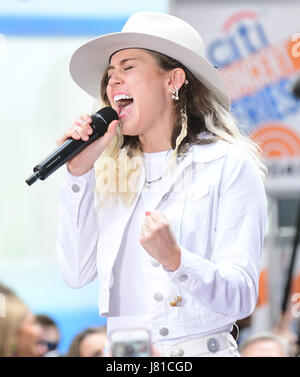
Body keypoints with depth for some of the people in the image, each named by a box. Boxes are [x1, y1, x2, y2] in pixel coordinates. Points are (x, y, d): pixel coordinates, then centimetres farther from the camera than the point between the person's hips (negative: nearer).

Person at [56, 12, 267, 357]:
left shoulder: (229, 165, -3)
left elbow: (241, 296, -9)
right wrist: (79, 172, 3)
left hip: (200, 348, -3)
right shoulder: (113, 171, 12)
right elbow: (77, 273, 5)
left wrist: (174, 259, -26)